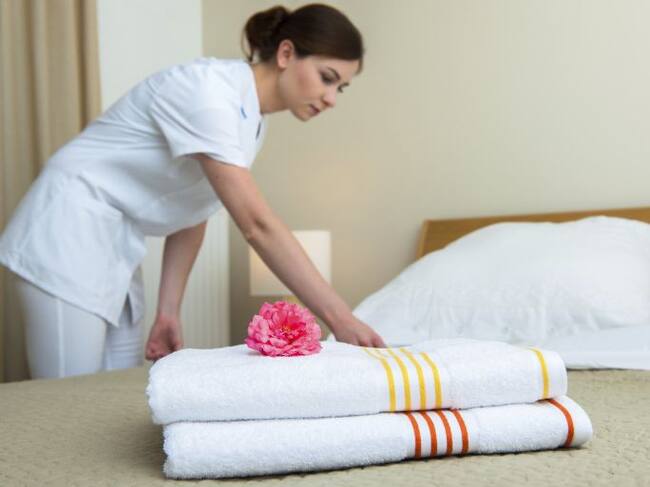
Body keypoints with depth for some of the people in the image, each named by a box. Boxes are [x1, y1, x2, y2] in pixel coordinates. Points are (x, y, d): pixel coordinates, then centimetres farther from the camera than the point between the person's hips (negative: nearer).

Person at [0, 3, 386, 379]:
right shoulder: (208, 91, -24)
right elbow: (258, 225, -30)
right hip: (71, 232, -9)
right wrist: (340, 319, -31)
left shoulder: (255, 121, 4)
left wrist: (169, 312, 3)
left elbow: (191, 215, 7)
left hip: (118, 247, 9)